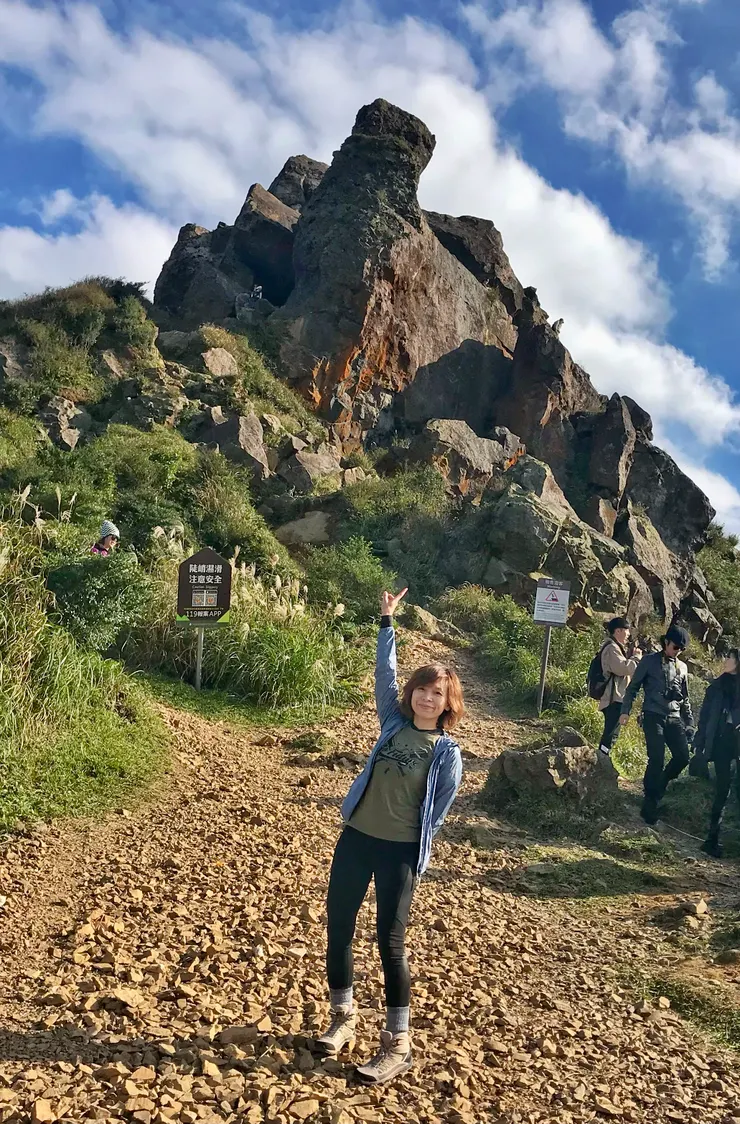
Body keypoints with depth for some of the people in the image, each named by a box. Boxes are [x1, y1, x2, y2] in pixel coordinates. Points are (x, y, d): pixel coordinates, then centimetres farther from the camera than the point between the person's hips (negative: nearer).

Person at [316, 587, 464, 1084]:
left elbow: (438, 812, -3)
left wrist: (414, 852, -3)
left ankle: (398, 1045, 16)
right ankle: (344, 1017, 32)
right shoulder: (395, 722, 3)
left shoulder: (448, 752, -7)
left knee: (391, 943, 0)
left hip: (401, 852, -4)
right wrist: (388, 622, -2)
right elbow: (385, 672, 1)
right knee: (338, 929, 10)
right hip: (356, 838, 4)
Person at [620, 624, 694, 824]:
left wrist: (689, 723, 17)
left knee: (683, 756, -9)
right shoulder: (649, 661, 1)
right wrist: (625, 711, -8)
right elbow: (633, 687, 1)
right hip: (654, 717, -5)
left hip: (674, 718, 5)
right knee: (657, 760, -11)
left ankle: (657, 788, 16)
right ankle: (650, 804, 0)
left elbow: (685, 698, 22)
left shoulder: (682, 667, 16)